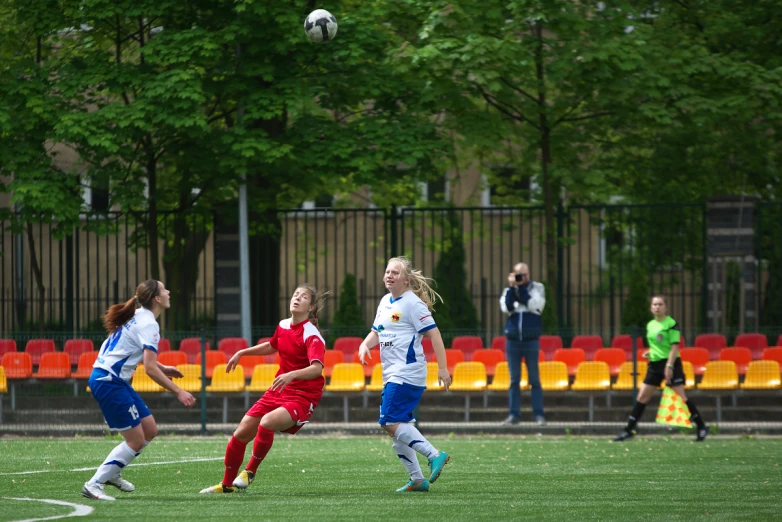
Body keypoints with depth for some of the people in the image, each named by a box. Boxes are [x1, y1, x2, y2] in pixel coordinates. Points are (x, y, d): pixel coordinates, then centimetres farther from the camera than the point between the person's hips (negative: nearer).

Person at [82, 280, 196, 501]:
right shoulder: (148, 324, -17)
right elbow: (150, 368, -22)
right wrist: (178, 392, -18)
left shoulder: (138, 316, 13)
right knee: (136, 440, -7)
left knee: (150, 430, 13)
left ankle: (112, 474, 23)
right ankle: (93, 485, -5)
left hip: (115, 380, 10)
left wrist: (162, 368, 21)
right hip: (108, 381, -10)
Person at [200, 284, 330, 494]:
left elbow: (317, 368, -34)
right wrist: (241, 353, 29)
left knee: (267, 422, -32)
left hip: (303, 396, -7)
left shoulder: (311, 336, -18)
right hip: (278, 391, 7)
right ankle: (227, 484, 23)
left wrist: (292, 375, -49)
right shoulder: (283, 326, 5)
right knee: (241, 433, 3)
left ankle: (250, 472, -9)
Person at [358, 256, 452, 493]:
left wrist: (442, 369, -18)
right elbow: (376, 332, 25)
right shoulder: (385, 302, 14)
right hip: (391, 374, 9)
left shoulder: (412, 303, -11)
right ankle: (417, 480, 15)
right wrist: (364, 345, 2)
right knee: (396, 428, 9)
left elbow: (433, 334, -14)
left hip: (408, 374, -9)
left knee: (391, 423, -17)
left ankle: (435, 455, -15)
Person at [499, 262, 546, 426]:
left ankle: (539, 415, -1)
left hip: (531, 340, -2)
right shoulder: (509, 290, 8)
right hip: (512, 339, 2)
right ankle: (514, 415, 6)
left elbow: (534, 306, -11)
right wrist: (512, 287, -12)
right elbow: (506, 307, -8)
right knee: (514, 380, 4)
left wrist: (521, 288, -11)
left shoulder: (537, 288, 3)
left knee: (535, 380, -1)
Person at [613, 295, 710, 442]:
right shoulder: (650, 325, 13)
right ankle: (629, 430, 11)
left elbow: (674, 347, -14)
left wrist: (669, 366, -21)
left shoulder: (671, 324, -8)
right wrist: (648, 353, 6)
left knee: (681, 396, -10)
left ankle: (701, 427, -1)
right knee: (642, 397, 5)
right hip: (655, 364, 7)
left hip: (671, 363, -7)